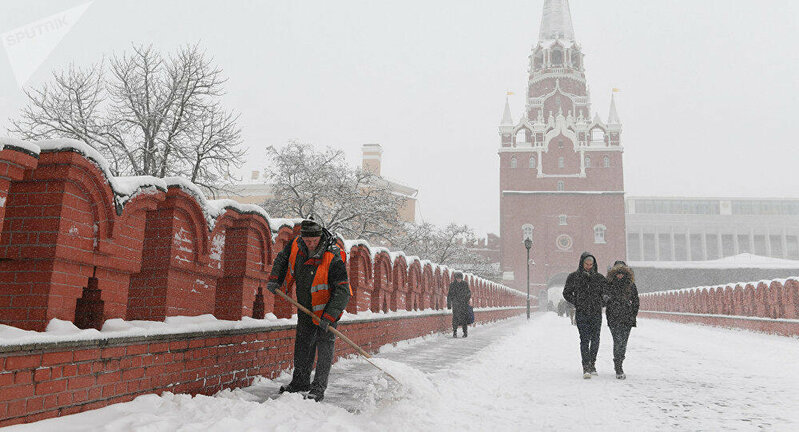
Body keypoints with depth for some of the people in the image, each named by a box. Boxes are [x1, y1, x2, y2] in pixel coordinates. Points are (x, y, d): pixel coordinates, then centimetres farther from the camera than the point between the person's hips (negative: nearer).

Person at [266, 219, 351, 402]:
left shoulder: (333, 259, -30)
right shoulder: (296, 245, -12)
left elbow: (342, 292, -28)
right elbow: (282, 259, 12)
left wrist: (328, 317, -33)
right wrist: (275, 280, 0)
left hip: (327, 307, -6)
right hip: (305, 307, 6)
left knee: (324, 344, -6)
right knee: (302, 343, 14)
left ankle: (319, 388, 3)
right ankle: (300, 382, 28)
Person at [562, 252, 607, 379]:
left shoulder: (599, 278, 8)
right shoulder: (574, 277, 3)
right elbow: (566, 293, 9)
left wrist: (600, 304, 4)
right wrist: (576, 303, -2)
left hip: (596, 313, 2)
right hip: (582, 314, -2)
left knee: (595, 339, 6)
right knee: (585, 339, -10)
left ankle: (592, 364, 21)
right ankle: (586, 368, -12)